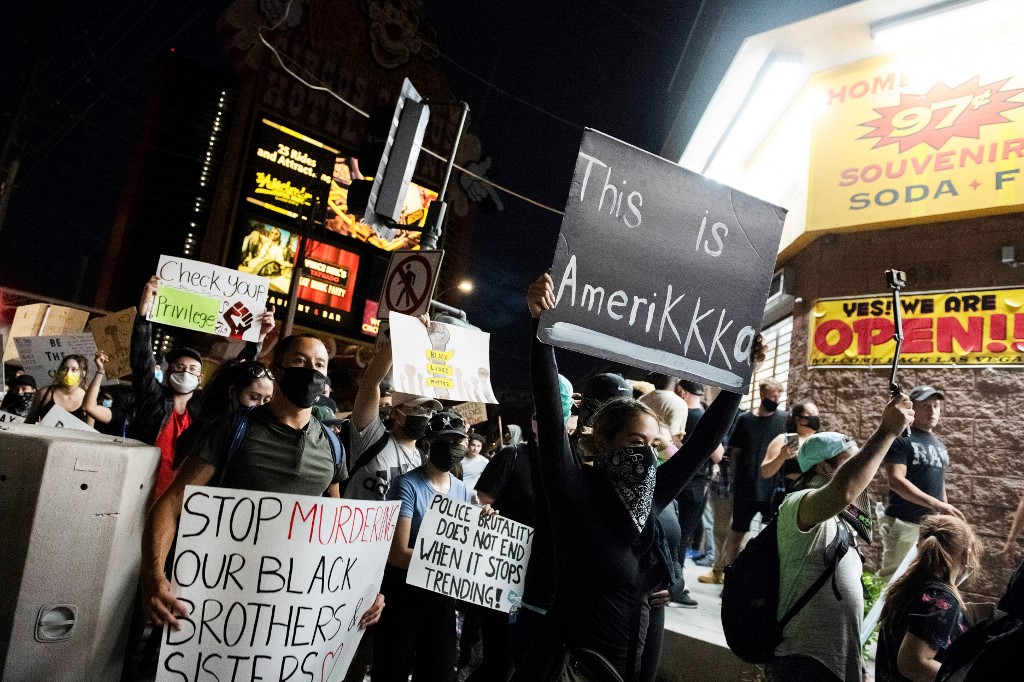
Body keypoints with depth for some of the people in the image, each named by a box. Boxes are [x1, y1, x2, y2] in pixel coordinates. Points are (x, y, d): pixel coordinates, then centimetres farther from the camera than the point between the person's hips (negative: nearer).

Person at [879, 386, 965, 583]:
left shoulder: (939, 445, 16)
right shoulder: (901, 439, -9)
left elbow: (939, 484, 21)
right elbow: (895, 480, -21)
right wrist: (935, 504, -28)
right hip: (903, 524, -8)